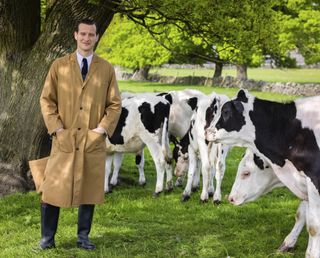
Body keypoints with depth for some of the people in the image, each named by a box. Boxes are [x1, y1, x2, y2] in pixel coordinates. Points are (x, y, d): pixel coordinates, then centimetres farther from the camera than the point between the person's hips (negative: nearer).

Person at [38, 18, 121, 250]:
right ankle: (47, 237, 13)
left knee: (89, 188, 6)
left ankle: (83, 236, 18)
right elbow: (47, 100, 3)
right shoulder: (59, 66, 4)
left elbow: (115, 104, 6)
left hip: (94, 141, 1)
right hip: (64, 139, -1)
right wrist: (57, 129, -6)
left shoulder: (106, 69, 6)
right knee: (54, 188, 2)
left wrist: (102, 129, -6)